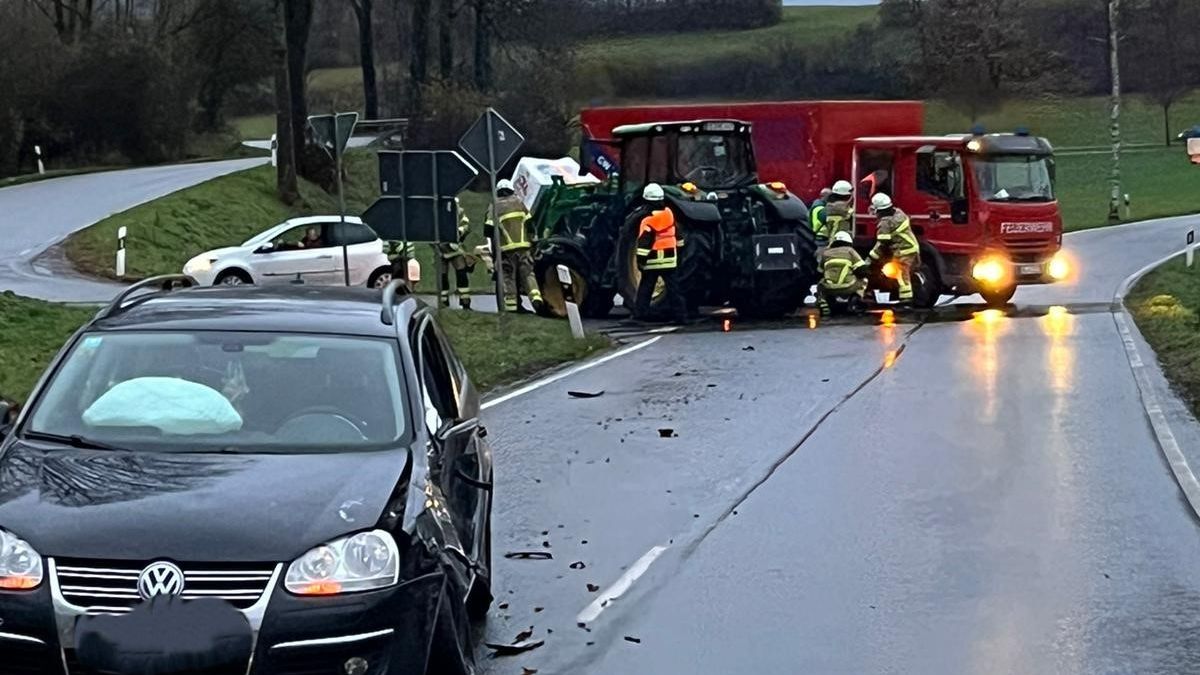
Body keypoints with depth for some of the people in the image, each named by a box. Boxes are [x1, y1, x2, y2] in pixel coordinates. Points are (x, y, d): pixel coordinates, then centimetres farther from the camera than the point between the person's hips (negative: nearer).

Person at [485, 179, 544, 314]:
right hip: (523, 245, 2)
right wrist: (532, 239, 15)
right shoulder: (518, 202, 10)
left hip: (506, 247, -2)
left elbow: (488, 230, -6)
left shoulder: (494, 206, 3)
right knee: (527, 274, 4)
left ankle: (511, 305, 1)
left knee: (508, 277, 5)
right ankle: (536, 298, -15)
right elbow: (529, 223, 6)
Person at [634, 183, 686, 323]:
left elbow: (644, 242, -19)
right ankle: (679, 313, 2)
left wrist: (640, 259, -14)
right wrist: (677, 249, 23)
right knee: (671, 286, 6)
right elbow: (677, 234, 11)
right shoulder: (669, 214, 0)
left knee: (646, 287, 8)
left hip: (653, 261, -5)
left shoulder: (649, 221, -18)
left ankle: (641, 311, 12)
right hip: (669, 259, 5)